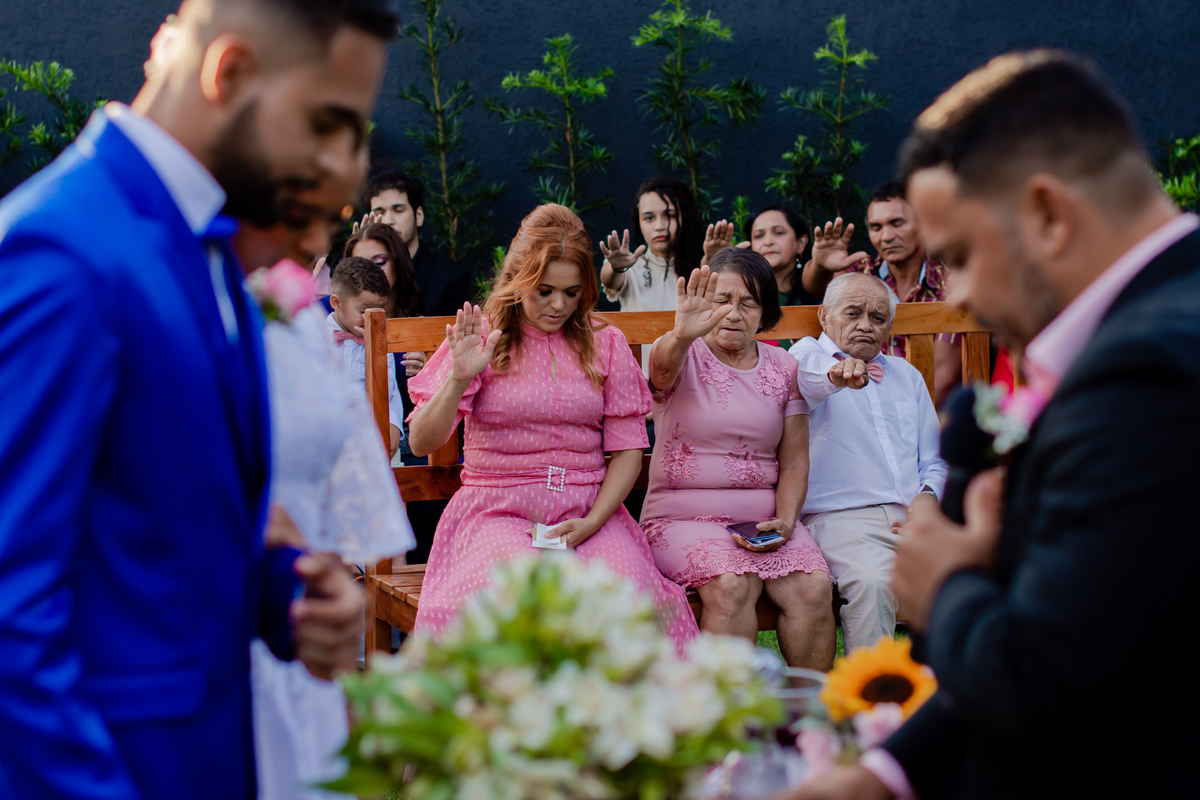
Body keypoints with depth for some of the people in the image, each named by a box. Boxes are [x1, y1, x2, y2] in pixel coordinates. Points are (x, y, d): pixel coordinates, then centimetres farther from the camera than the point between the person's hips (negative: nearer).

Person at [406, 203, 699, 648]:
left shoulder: (605, 345, 13)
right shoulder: (482, 340, 5)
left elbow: (628, 451, 8)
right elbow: (422, 443, -2)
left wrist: (591, 523, -8)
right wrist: (458, 380, -19)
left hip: (591, 512, 2)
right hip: (497, 511, -2)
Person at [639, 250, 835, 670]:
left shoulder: (784, 368, 12)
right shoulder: (684, 357, 1)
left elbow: (794, 461, 11)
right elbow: (664, 363, -26)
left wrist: (785, 521, -7)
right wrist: (682, 336, -51)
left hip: (765, 520, 3)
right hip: (683, 516, -3)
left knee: (813, 588, -24)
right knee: (732, 585, -32)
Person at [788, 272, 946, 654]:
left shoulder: (906, 375, 28)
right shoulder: (808, 355, 10)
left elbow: (934, 460, 27)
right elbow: (807, 380, -18)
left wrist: (929, 495, 3)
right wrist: (838, 375, -43)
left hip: (915, 515, 5)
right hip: (842, 517, -5)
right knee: (872, 583, -35)